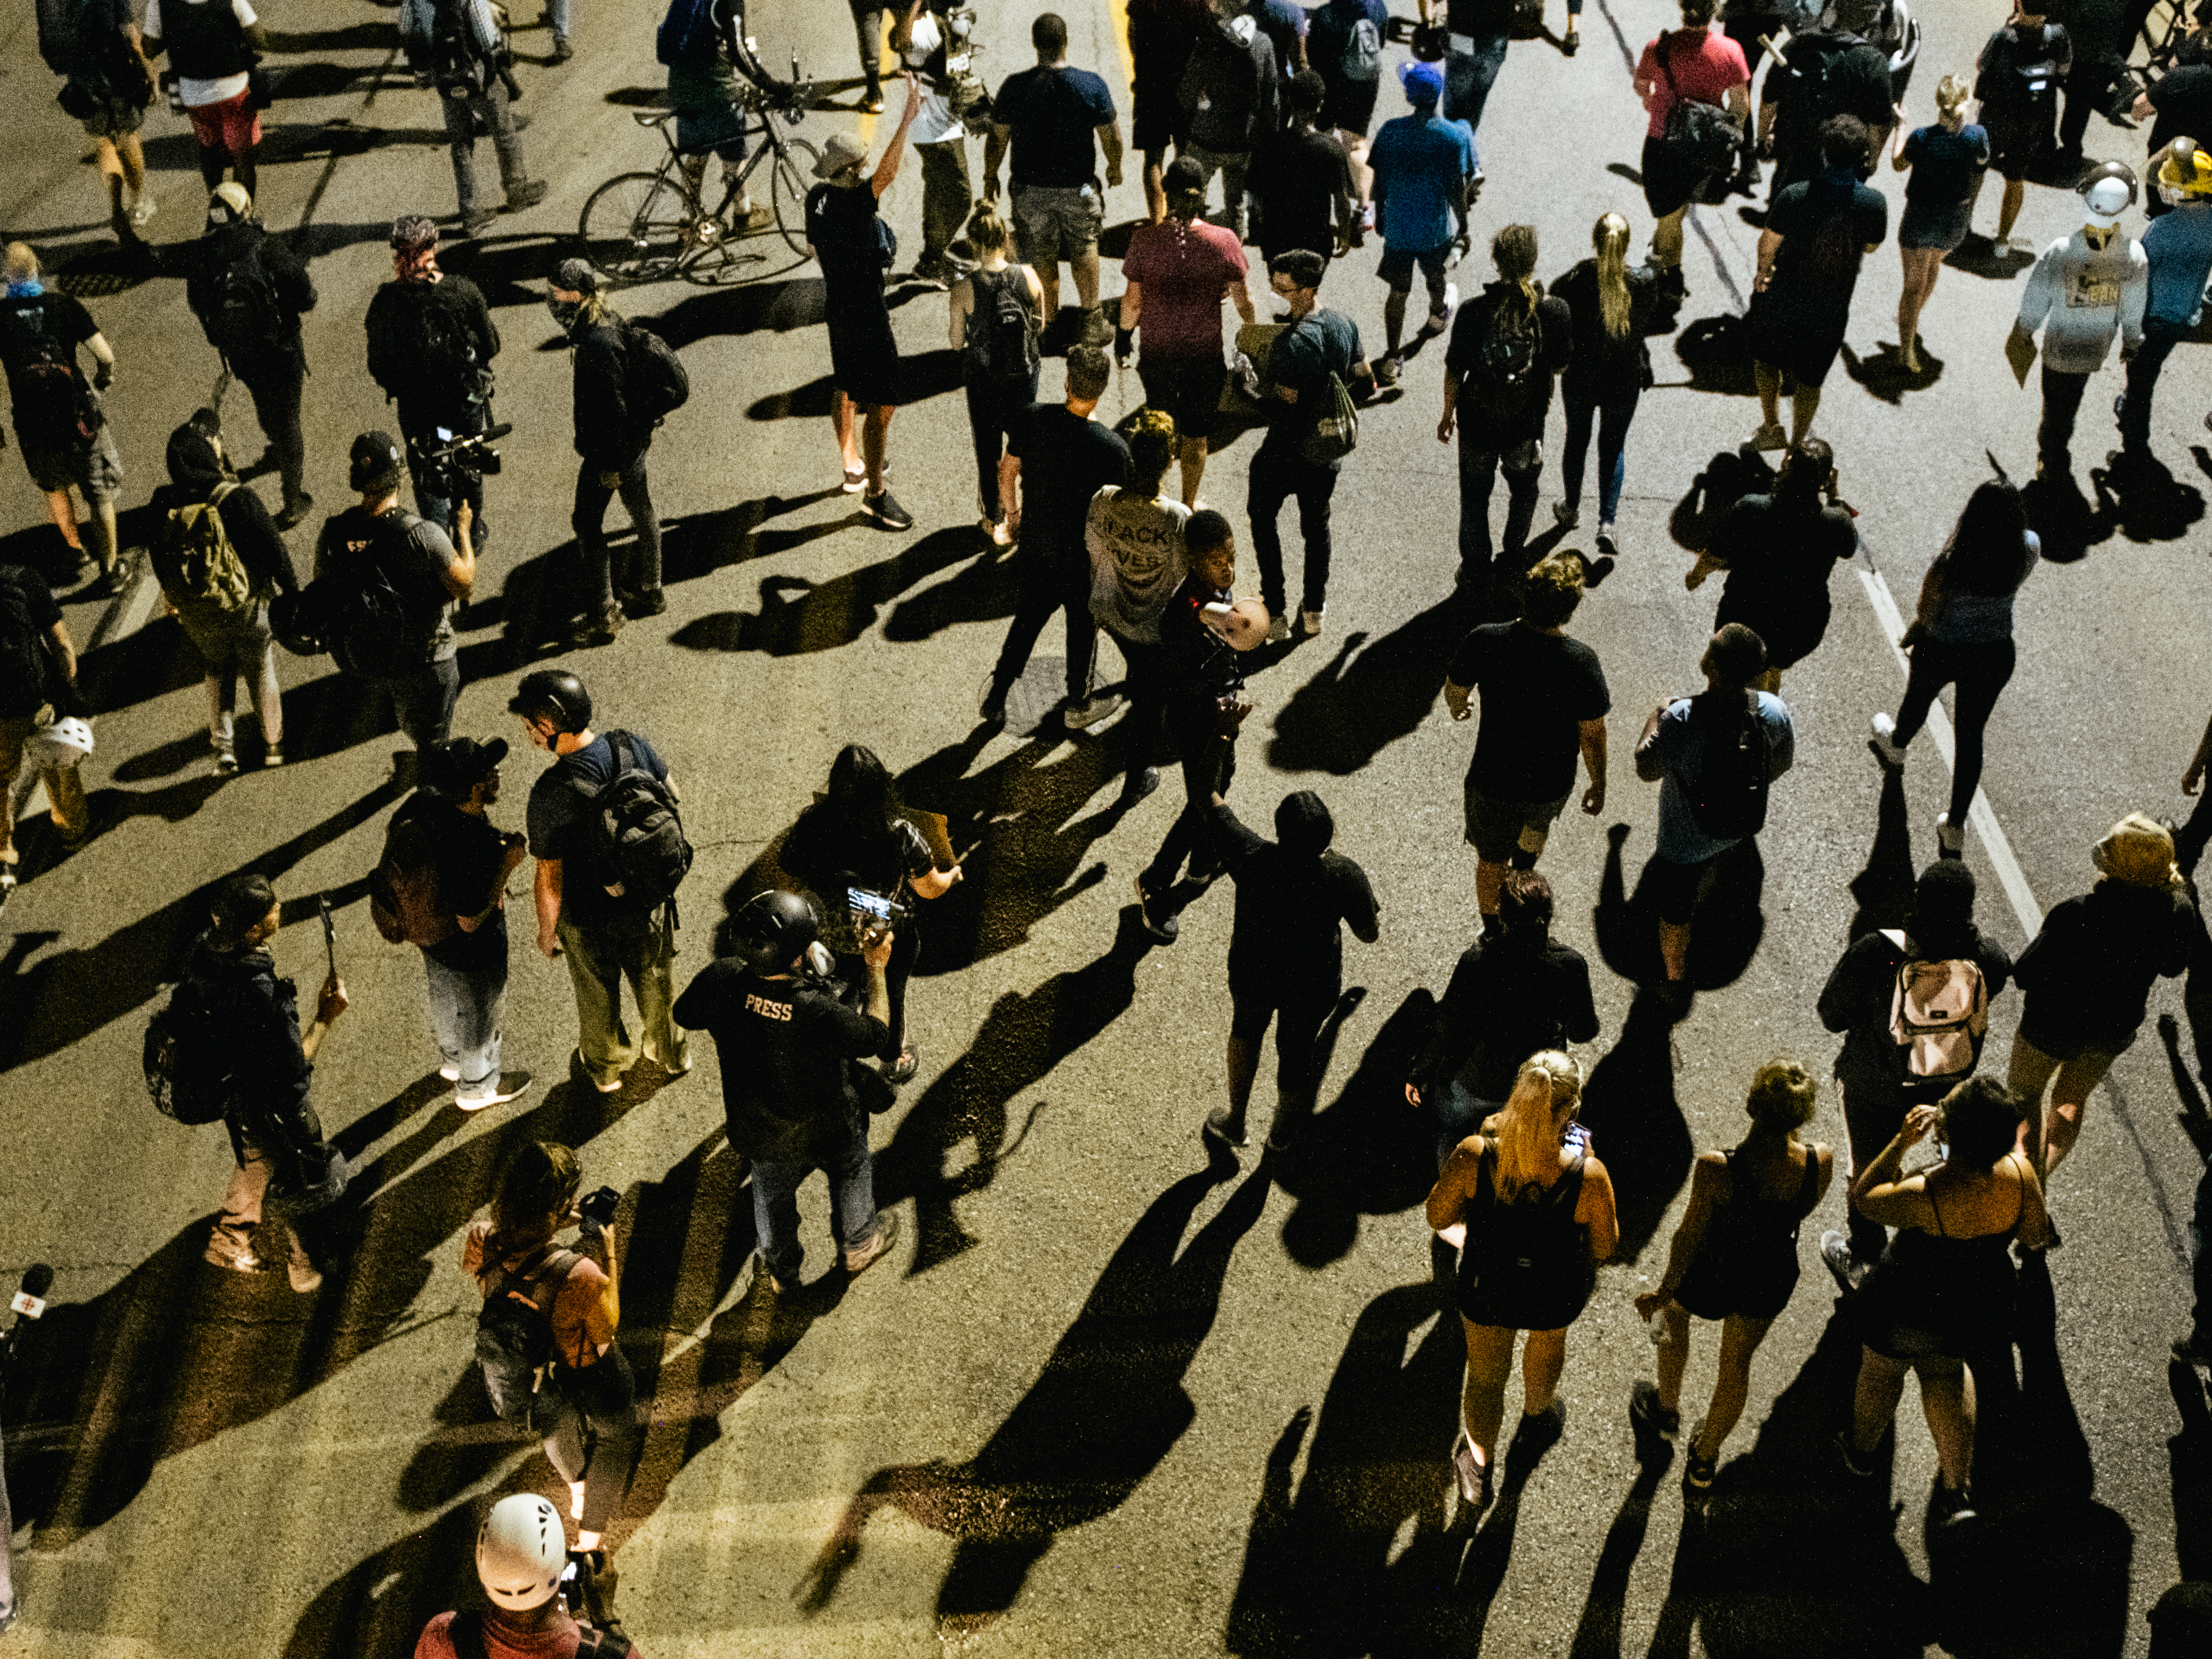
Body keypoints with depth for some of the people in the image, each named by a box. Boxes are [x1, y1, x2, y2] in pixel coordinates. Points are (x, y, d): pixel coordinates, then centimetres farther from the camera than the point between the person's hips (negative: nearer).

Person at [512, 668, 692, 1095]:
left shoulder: (551, 793, -34)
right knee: (657, 982, 29)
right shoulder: (632, 746, -21)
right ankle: (671, 1053, 54)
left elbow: (549, 879, -24)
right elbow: (671, 794, -1)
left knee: (598, 996, 25)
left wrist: (547, 930, -6)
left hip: (591, 920, -4)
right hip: (651, 902, 4)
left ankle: (606, 1068, 50)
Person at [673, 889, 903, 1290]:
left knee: (772, 1193, 32)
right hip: (825, 1129, -3)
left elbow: (685, 1015, -9)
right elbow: (877, 1035, -23)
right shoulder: (821, 1014, -43)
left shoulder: (720, 981, -32)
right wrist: (876, 969, -12)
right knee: (851, 1174, 31)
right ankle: (859, 1245, 58)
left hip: (757, 1127, 3)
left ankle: (780, 1269, 57)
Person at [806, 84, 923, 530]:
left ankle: (853, 467, 43)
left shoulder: (818, 197, -1)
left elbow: (812, 247, 14)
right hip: (866, 316, -10)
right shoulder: (851, 203, -28)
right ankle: (875, 494, 5)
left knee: (845, 388, 24)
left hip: (839, 306, 10)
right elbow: (887, 173, -45)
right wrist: (908, 117, -49)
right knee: (881, 405, -3)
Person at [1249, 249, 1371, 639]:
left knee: (1262, 518, 17)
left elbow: (1284, 409, -26)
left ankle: (1275, 612, 17)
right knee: (1317, 523, 24)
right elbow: (1366, 386, 4)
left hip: (1287, 452, -6)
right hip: (1328, 452, 6)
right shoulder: (1345, 325, -6)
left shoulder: (1294, 342, -29)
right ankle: (1314, 610, 33)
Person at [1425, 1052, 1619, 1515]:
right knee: (1549, 1338, 37)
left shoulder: (1474, 1156, -33)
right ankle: (1535, 1420, 65)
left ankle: (1479, 1469, 50)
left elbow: (1438, 1218, -13)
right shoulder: (1588, 1177, -34)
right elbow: (1604, 1248, -14)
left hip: (1487, 1287, 0)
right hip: (1556, 1296, 0)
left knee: (1486, 1374, 30)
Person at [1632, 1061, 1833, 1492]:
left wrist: (1665, 1290, -5)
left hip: (1711, 1276, -3)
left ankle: (1666, 1409, 57)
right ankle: (1704, 1462, 51)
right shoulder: (1821, 1162, -27)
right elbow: (1802, 1211, -5)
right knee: (1738, 1363, 29)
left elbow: (1690, 1236, -21)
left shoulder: (1716, 1169, -37)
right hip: (1773, 1278, 3)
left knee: (1673, 1312, 34)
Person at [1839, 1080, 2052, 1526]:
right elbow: (2037, 1238, -6)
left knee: (1883, 1369, 29)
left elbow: (1864, 1195, -18)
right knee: (1945, 1370, 35)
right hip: (1984, 1312, 4)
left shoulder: (1924, 1197, -39)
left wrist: (1902, 1141, -20)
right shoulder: (2020, 1175, -28)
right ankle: (1957, 1486, 39)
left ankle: (1861, 1448, 58)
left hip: (1909, 1313, -4)